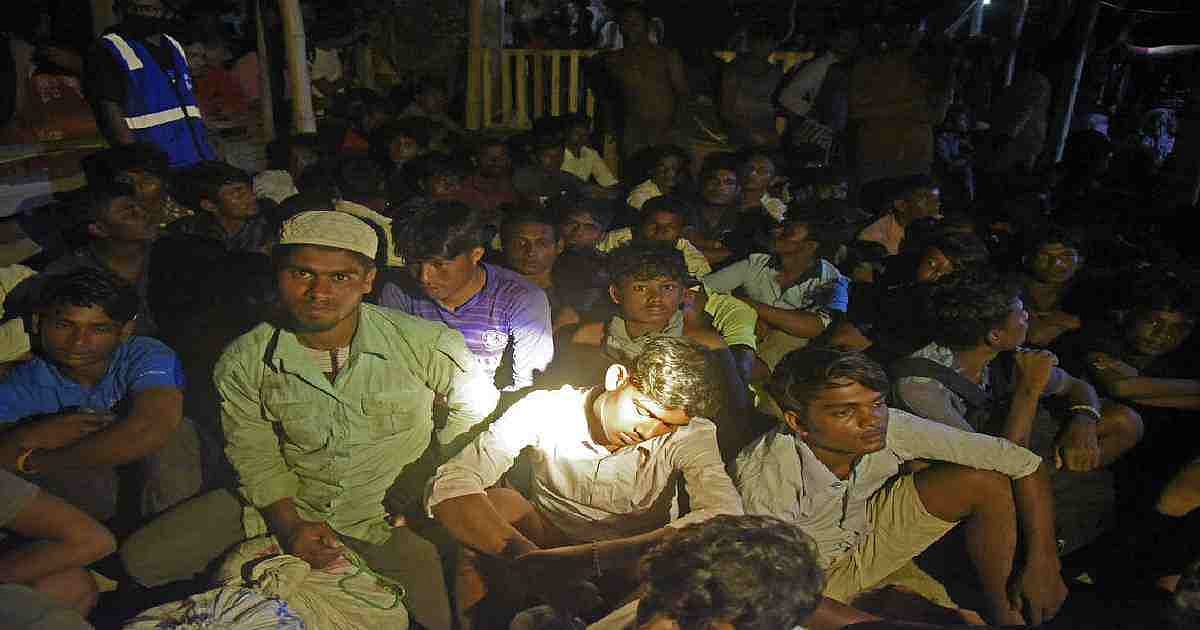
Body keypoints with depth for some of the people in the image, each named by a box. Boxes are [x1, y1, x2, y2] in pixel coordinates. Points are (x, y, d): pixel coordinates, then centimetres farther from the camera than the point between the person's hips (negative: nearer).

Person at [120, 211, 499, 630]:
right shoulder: (243, 363, -10)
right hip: (284, 504, 2)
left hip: (390, 517, -2)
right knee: (141, 558, -4)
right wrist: (290, 526, -14)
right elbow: (256, 457, 0)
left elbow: (474, 412, -1)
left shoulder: (429, 345, -19)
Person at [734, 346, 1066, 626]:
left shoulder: (888, 426, -25)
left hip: (865, 533, 4)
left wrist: (1043, 563, -16)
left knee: (986, 481, -13)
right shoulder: (766, 479, -36)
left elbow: (1024, 461, -16)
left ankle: (1005, 614, 4)